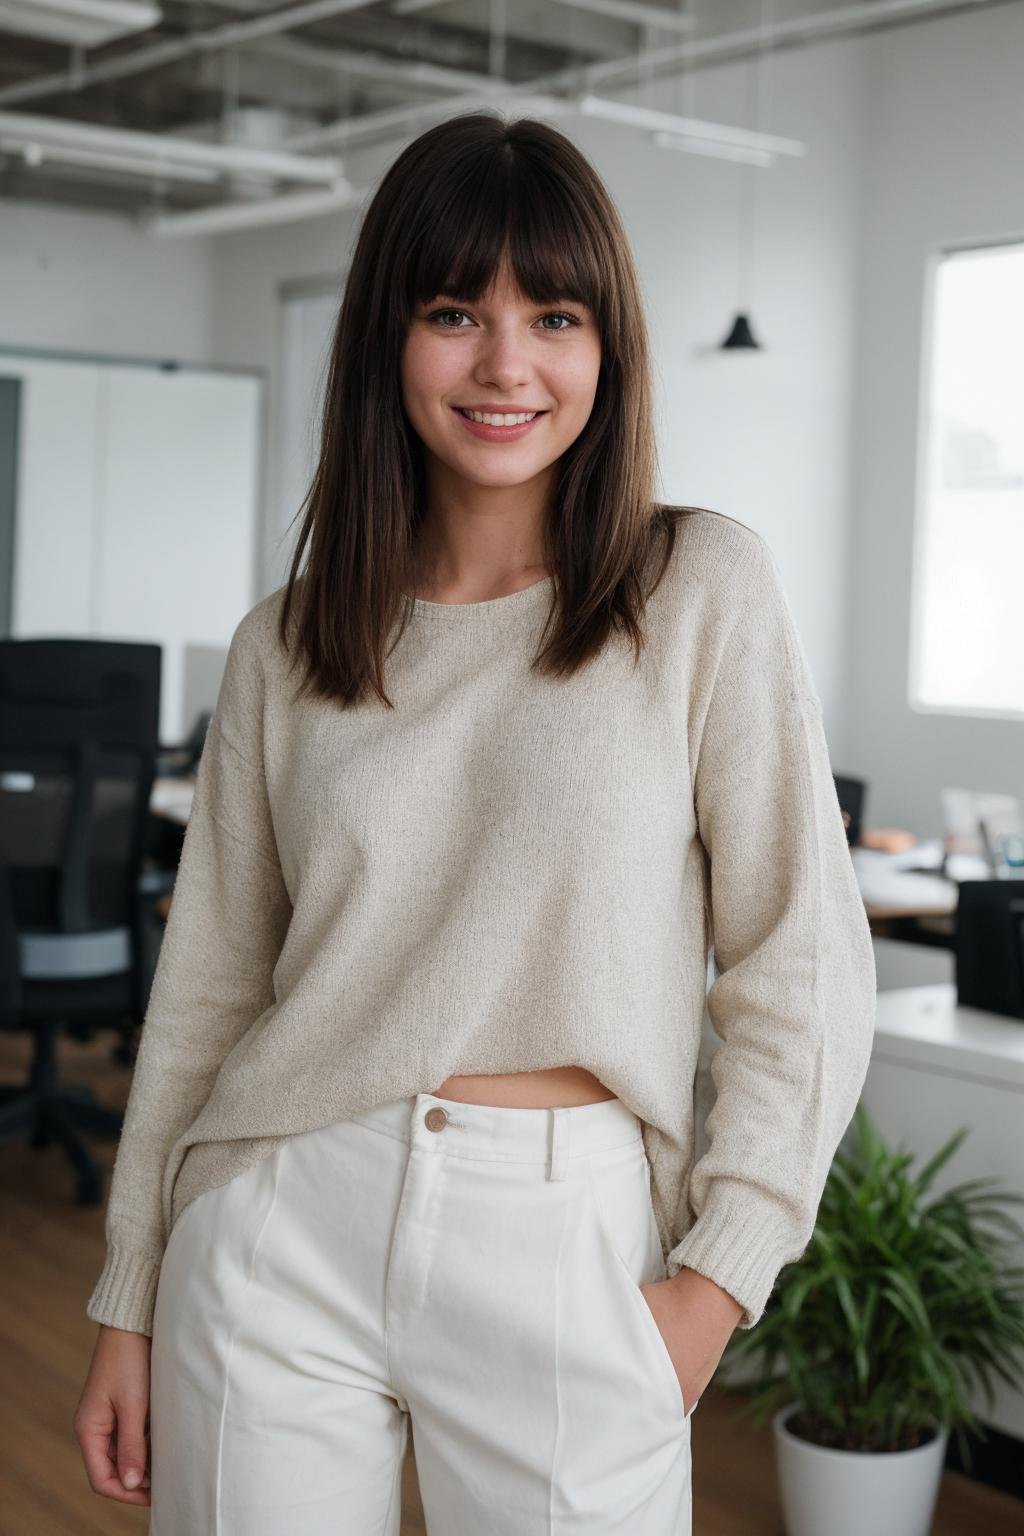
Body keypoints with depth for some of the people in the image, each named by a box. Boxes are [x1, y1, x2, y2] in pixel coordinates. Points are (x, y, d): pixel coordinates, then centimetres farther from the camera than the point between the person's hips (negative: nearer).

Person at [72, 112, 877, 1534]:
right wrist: (131, 1304, 10)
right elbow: (207, 986, 9)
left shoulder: (705, 592, -3)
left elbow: (803, 968, -3)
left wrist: (718, 1275, -8)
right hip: (280, 1240, 2)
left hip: (570, 1253, -2)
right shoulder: (283, 647, 6)